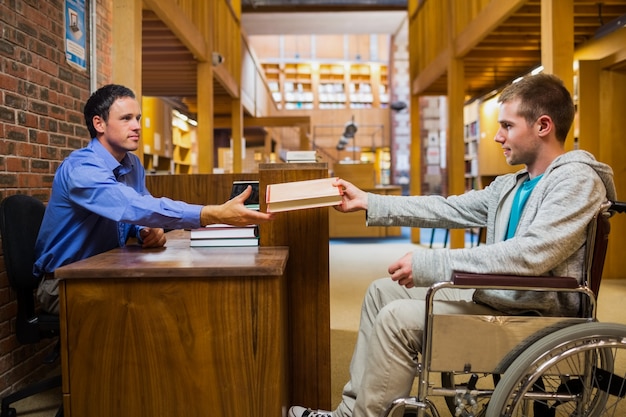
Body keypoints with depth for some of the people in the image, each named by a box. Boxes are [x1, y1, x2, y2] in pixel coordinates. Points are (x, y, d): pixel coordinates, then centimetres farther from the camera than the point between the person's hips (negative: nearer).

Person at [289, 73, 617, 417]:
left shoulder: (578, 180, -15)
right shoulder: (512, 185, 13)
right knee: (382, 290, 8)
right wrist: (367, 203, 8)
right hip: (494, 296, 10)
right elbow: (448, 209, 11)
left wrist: (430, 264, -28)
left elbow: (530, 254, -28)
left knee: (397, 317, -20)